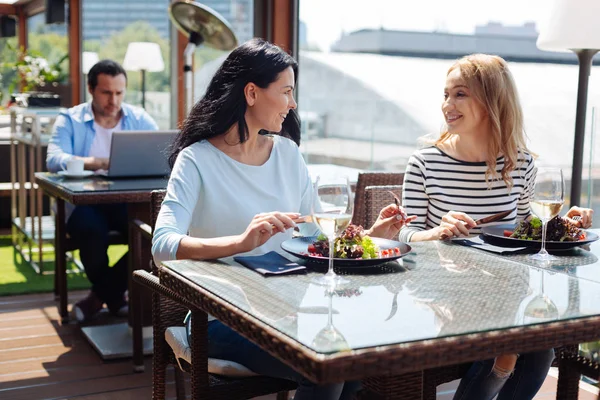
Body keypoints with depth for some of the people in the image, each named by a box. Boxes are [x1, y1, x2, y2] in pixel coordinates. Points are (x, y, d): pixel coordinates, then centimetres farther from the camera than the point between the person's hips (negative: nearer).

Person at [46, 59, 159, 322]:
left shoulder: (140, 119, 11)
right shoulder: (70, 120, 5)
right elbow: (54, 159, -13)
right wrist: (96, 163, -31)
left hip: (128, 201, 2)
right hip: (84, 201, -2)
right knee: (92, 231, -35)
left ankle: (102, 295, -6)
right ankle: (115, 298, -6)